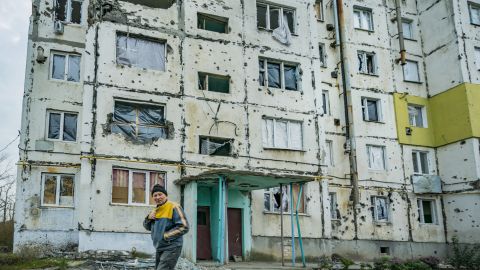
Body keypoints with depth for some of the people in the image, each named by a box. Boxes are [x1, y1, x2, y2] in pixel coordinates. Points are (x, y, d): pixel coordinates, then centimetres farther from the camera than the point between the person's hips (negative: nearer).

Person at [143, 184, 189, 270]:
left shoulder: (174, 207, -13)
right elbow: (147, 227, 21)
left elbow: (184, 227, -19)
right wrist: (149, 218, -1)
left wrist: (165, 236, -19)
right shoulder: (156, 210, 13)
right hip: (159, 248, 9)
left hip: (171, 248, -9)